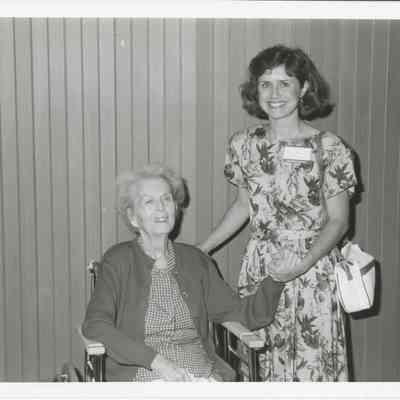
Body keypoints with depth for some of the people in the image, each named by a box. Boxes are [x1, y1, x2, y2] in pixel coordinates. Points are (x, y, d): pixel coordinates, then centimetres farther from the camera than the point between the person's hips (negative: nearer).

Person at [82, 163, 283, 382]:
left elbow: (246, 314, 13)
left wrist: (276, 278, -5)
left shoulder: (195, 261, 15)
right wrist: (156, 360, -18)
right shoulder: (118, 260, 4)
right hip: (142, 374, -3)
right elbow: (94, 325, -9)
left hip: (201, 371, 3)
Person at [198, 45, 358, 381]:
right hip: (259, 270, 3)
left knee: (313, 364, 0)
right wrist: (203, 249, 10)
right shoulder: (244, 144, 1)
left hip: (312, 271, -3)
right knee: (257, 364, 7)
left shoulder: (329, 148, -10)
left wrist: (303, 264, -21)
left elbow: (338, 221, -6)